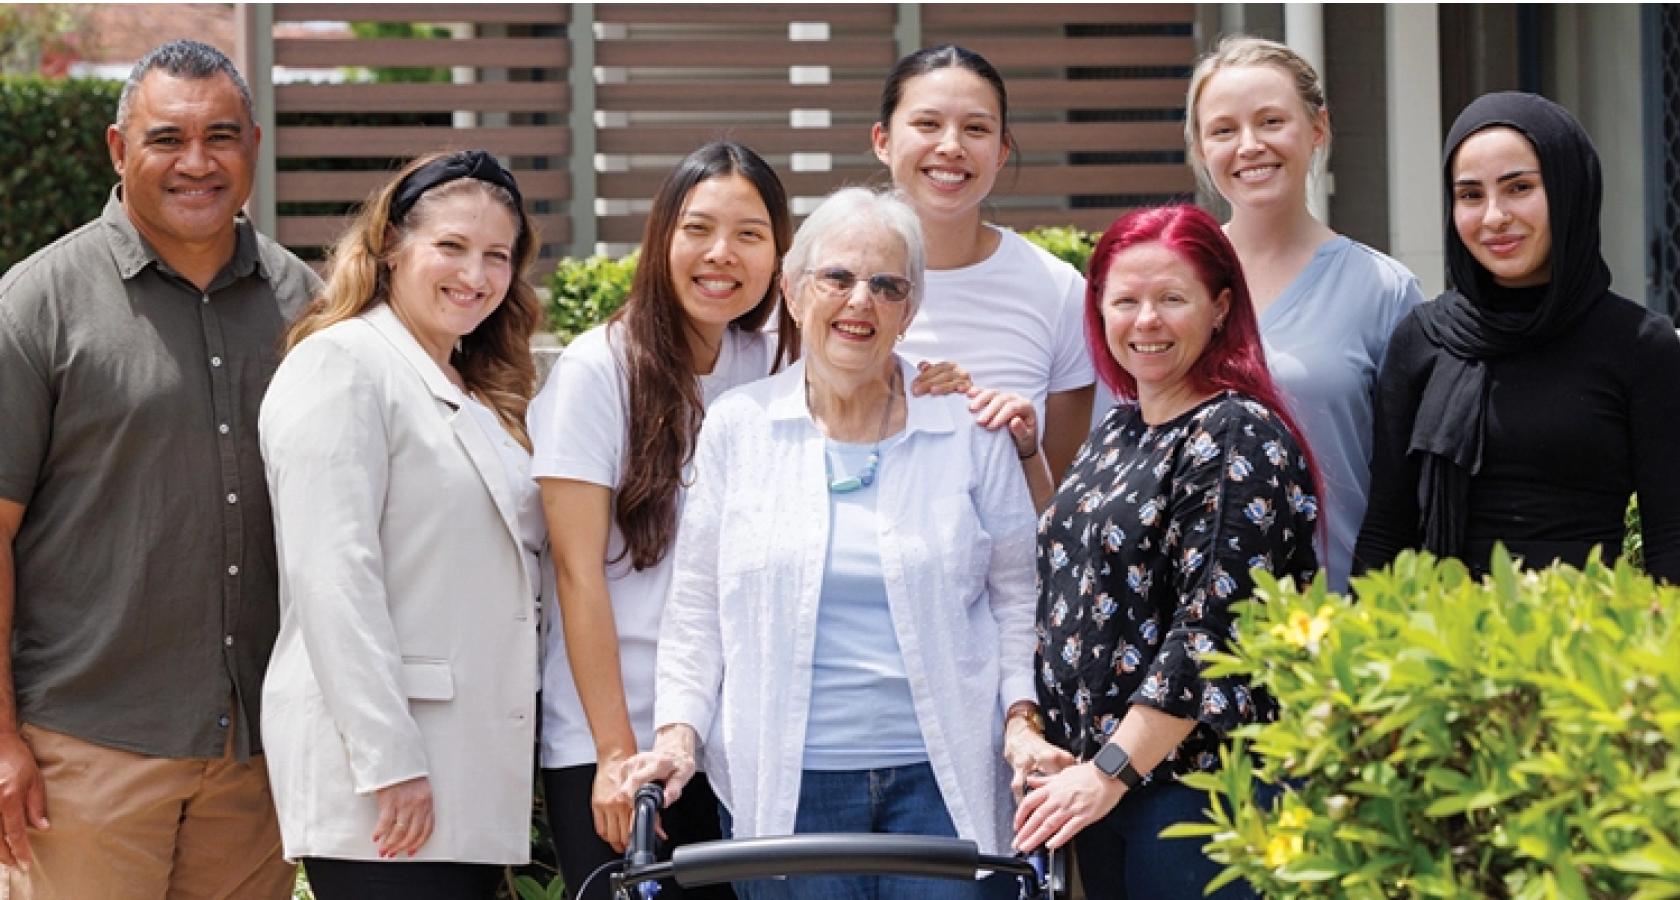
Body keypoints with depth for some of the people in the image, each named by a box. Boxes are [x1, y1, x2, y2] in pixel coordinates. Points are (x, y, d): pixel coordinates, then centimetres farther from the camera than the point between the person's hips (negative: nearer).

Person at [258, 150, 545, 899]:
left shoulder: (481, 395, 21)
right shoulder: (342, 366, -6)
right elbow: (330, 576, -15)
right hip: (384, 780, -8)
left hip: (472, 775, 8)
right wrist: (387, 763, -21)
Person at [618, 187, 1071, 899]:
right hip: (785, 782, 0)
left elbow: (1016, 593, 10)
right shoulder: (737, 427, 7)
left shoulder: (969, 432, 5)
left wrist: (1023, 716, -2)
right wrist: (679, 731, -2)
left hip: (945, 780, 0)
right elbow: (696, 610, 9)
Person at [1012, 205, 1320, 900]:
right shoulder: (1116, 433, 14)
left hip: (1197, 783, -8)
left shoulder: (1236, 436, -11)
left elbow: (1215, 629, -18)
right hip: (1092, 782, 8)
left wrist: (1112, 771, -20)